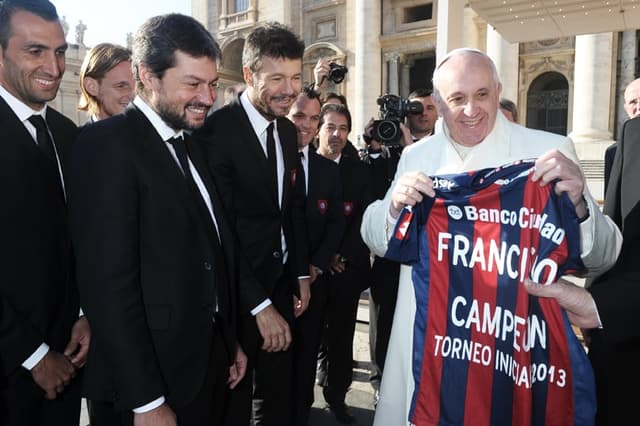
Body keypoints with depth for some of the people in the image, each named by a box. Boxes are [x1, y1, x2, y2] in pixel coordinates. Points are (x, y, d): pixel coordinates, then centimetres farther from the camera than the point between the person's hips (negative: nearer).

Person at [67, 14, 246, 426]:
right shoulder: (107, 144, -16)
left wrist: (231, 343, 12)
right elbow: (109, 285, -21)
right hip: (151, 379, -7)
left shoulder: (190, 145, 9)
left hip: (211, 362, 8)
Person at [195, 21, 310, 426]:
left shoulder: (288, 131, 5)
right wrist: (259, 304, -20)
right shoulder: (217, 130, -20)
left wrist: (301, 273, 11)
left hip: (282, 284, 7)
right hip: (236, 291, -6)